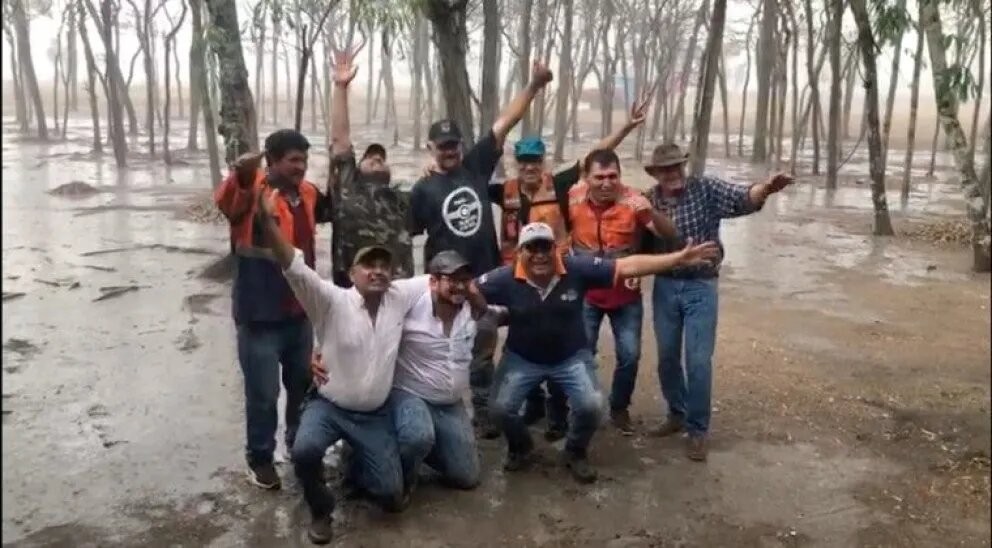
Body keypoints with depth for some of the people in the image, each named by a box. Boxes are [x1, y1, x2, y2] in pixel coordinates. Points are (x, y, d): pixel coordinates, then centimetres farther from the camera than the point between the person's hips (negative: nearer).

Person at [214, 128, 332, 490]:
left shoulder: (307, 193, 5)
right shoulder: (252, 191, -16)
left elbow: (330, 210, 27)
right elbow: (226, 202, -40)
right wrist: (240, 174, -61)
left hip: (300, 312, 7)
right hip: (260, 316, -6)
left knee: (303, 385, 21)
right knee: (263, 394, 4)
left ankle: (300, 444, 42)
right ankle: (260, 458, 25)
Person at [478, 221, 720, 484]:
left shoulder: (577, 268, -21)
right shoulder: (505, 279, -20)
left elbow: (627, 267, -20)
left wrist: (679, 257, -22)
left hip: (571, 357, 0)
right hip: (522, 358, 0)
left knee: (591, 405, -19)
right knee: (500, 407, -14)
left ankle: (575, 453, 14)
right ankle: (519, 447, 22)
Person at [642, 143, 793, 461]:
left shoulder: (706, 189, -9)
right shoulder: (648, 200, 0)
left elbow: (741, 199, -24)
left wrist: (765, 189, -45)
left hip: (701, 287, -3)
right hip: (664, 286, 3)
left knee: (698, 361, -4)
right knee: (667, 358, 12)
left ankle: (697, 430, 11)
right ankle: (677, 413, 33)